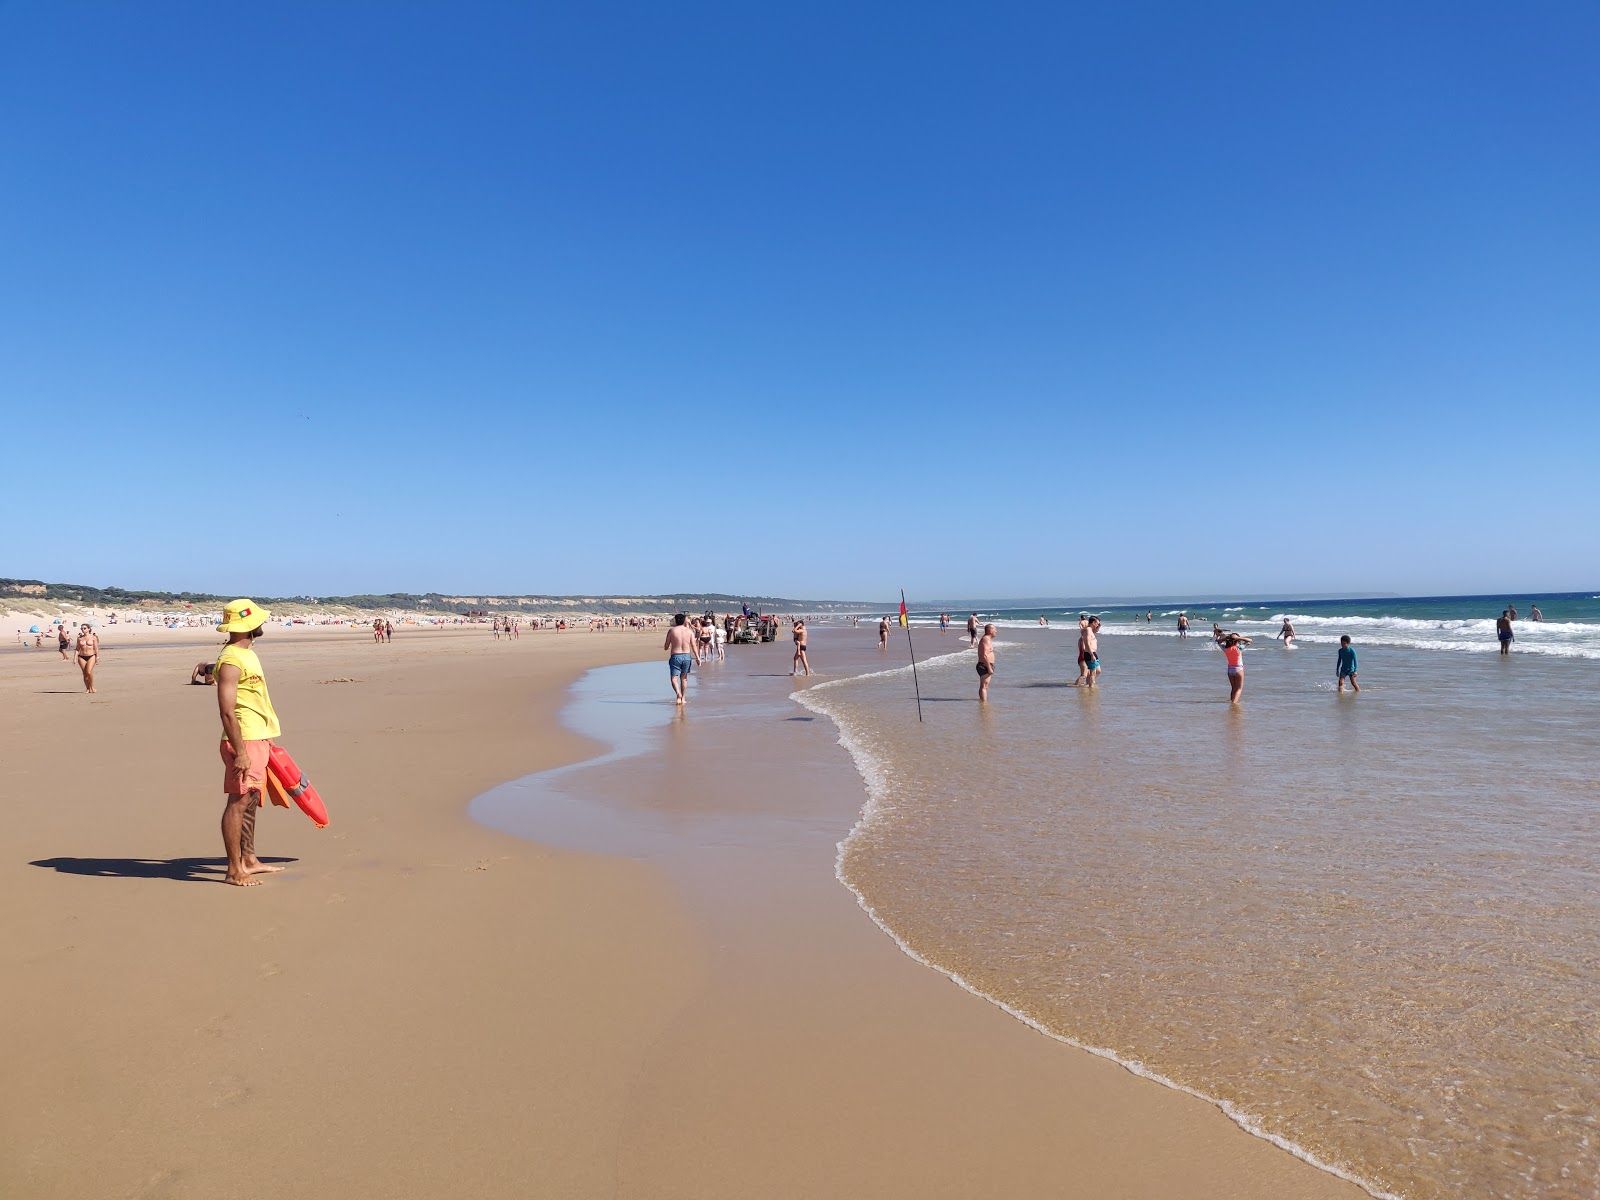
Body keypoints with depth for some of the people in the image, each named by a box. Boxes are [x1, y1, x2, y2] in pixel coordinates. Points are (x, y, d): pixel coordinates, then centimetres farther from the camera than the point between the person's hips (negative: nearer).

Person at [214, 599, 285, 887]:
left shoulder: (248, 653, 15)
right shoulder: (231, 660, -16)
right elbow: (226, 711, -21)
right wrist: (240, 752, -23)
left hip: (257, 739, 10)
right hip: (243, 742, -10)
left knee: (250, 801, 16)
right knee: (238, 802, -6)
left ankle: (249, 860, 26)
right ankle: (234, 870, -1)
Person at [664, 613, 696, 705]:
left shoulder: (671, 631, -2)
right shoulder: (689, 631, 2)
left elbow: (666, 647, 1)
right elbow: (694, 646, -3)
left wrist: (666, 646, 24)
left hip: (675, 656, -3)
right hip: (687, 656, 3)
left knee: (674, 678, 0)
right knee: (684, 678, 19)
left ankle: (678, 693, -26)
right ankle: (683, 698, 22)